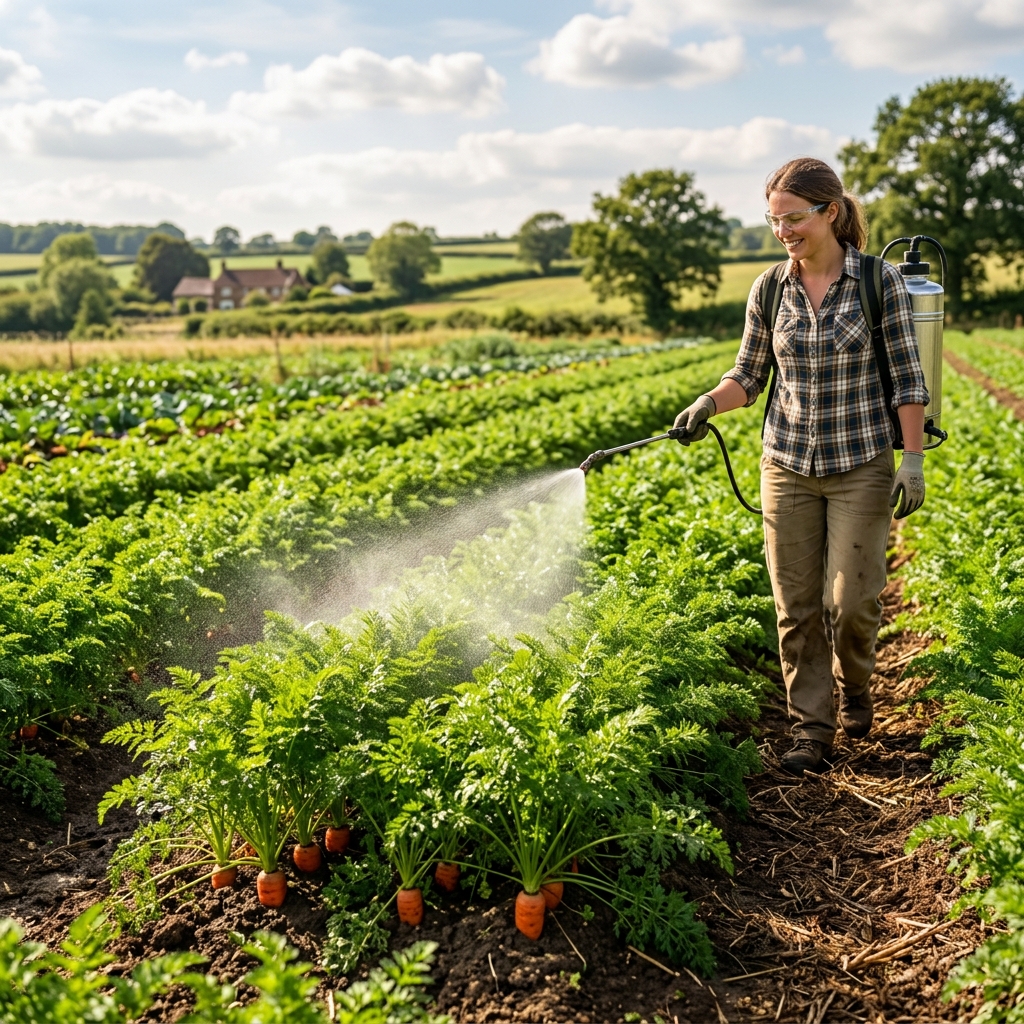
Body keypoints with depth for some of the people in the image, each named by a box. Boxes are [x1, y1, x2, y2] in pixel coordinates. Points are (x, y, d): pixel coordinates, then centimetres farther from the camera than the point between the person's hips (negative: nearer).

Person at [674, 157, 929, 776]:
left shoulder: (881, 282, -6)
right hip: (788, 467, 3)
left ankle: (855, 688, 29)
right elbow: (750, 376, 9)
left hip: (861, 464, -3)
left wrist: (914, 460, -9)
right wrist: (708, 404, -10)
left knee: (851, 599, -3)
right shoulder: (769, 292, 2)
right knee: (797, 605, 3)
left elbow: (908, 378, -4)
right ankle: (813, 728, 16)